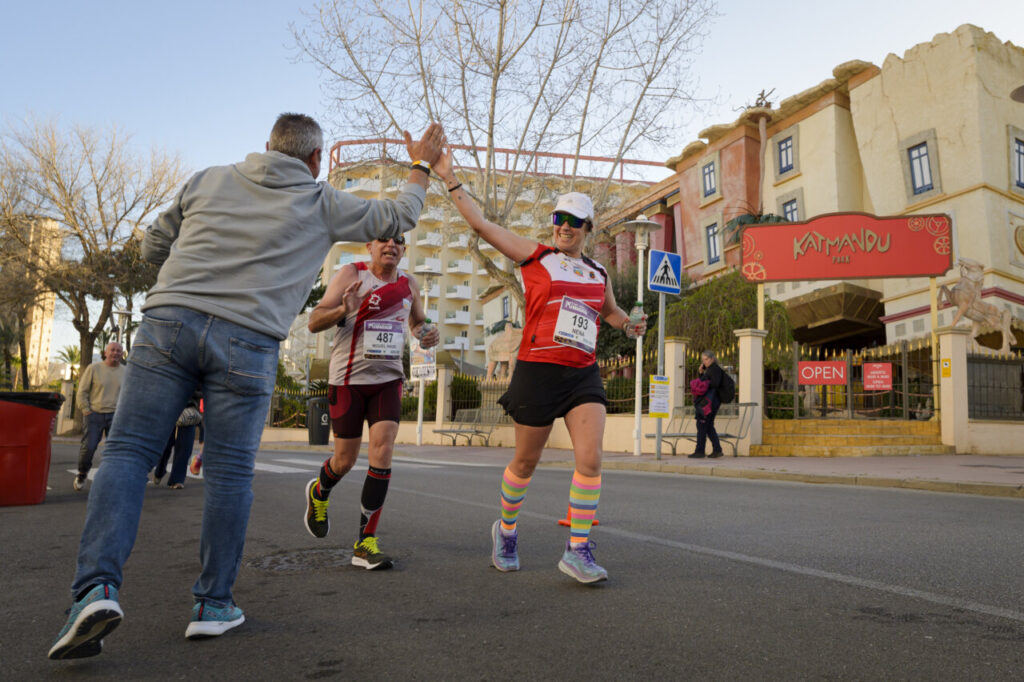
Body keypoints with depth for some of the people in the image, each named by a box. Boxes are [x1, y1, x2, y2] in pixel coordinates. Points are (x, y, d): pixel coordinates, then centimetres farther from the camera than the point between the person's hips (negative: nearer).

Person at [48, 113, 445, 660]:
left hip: (169, 320, 2)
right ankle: (213, 604, 12)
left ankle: (96, 586, -11)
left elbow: (153, 247, 22)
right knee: (230, 472, 4)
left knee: (129, 450, 4)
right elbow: (398, 218, 23)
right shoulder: (323, 204, 12)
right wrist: (421, 166, 38)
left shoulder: (208, 180, 18)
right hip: (247, 341, -2)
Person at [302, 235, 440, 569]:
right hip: (348, 378, -3)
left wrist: (428, 334, 0)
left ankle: (366, 543, -3)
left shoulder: (409, 284, 7)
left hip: (388, 378, 3)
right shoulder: (351, 275, -7)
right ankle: (318, 492, 42)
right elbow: (314, 322, -12)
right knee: (345, 459, 5)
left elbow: (417, 322, 24)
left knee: (382, 452, -11)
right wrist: (343, 310, -34)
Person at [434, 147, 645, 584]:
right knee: (526, 461, 8)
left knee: (590, 458, -11)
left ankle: (578, 551, 0)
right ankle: (506, 530, 34)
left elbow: (609, 310, 33)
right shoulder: (534, 255, 2)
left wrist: (629, 326, 12)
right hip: (538, 370, -3)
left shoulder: (598, 273, 14)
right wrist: (449, 179, -3)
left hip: (583, 373, 4)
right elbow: (480, 224, -2)